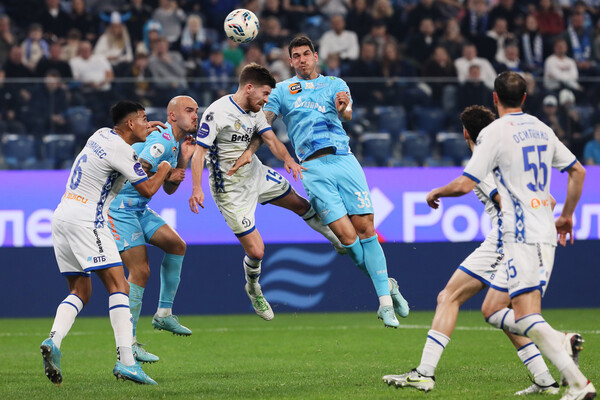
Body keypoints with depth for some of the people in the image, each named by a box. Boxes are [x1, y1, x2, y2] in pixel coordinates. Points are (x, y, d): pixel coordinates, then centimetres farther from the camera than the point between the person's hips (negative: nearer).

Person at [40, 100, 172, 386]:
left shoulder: (102, 135, 14)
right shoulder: (121, 150, -12)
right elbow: (147, 189, -6)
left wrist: (143, 129, 49)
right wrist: (164, 169, 13)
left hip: (62, 217, 9)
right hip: (85, 221, -9)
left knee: (80, 291, 13)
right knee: (118, 286, -11)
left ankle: (53, 341, -10)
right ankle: (125, 361, -21)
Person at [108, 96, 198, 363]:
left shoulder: (174, 144, 13)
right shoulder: (162, 141, -20)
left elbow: (169, 189, 17)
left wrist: (184, 160, 5)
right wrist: (166, 174, -13)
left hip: (138, 209, 10)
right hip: (119, 207, -10)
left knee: (176, 245, 5)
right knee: (140, 271, -12)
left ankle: (164, 314, 14)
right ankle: (128, 344, -7)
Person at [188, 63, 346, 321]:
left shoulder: (255, 111, 2)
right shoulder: (216, 112, -22)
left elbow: (271, 140, 1)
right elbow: (199, 151, -23)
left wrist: (287, 159, -22)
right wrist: (197, 189, -34)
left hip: (256, 174, 8)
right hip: (230, 190, -8)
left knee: (300, 203, 21)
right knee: (256, 251, -9)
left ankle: (337, 239, 45)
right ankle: (253, 288, 23)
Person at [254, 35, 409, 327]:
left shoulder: (335, 84, 14)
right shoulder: (282, 91, 15)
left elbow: (348, 113, -5)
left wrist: (343, 109, -29)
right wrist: (247, 151, -6)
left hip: (344, 159, 1)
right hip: (313, 169, -1)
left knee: (366, 229, -9)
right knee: (347, 236, -12)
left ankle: (385, 303, -5)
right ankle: (387, 286, 7)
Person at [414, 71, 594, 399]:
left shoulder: (494, 132, -7)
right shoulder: (542, 129, 15)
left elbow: (465, 184, -11)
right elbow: (578, 171, 21)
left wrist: (437, 192, 9)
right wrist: (567, 215, 30)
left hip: (521, 236, -8)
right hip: (547, 234, 8)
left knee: (526, 317, -15)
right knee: (495, 314, 15)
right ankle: (562, 341, -1)